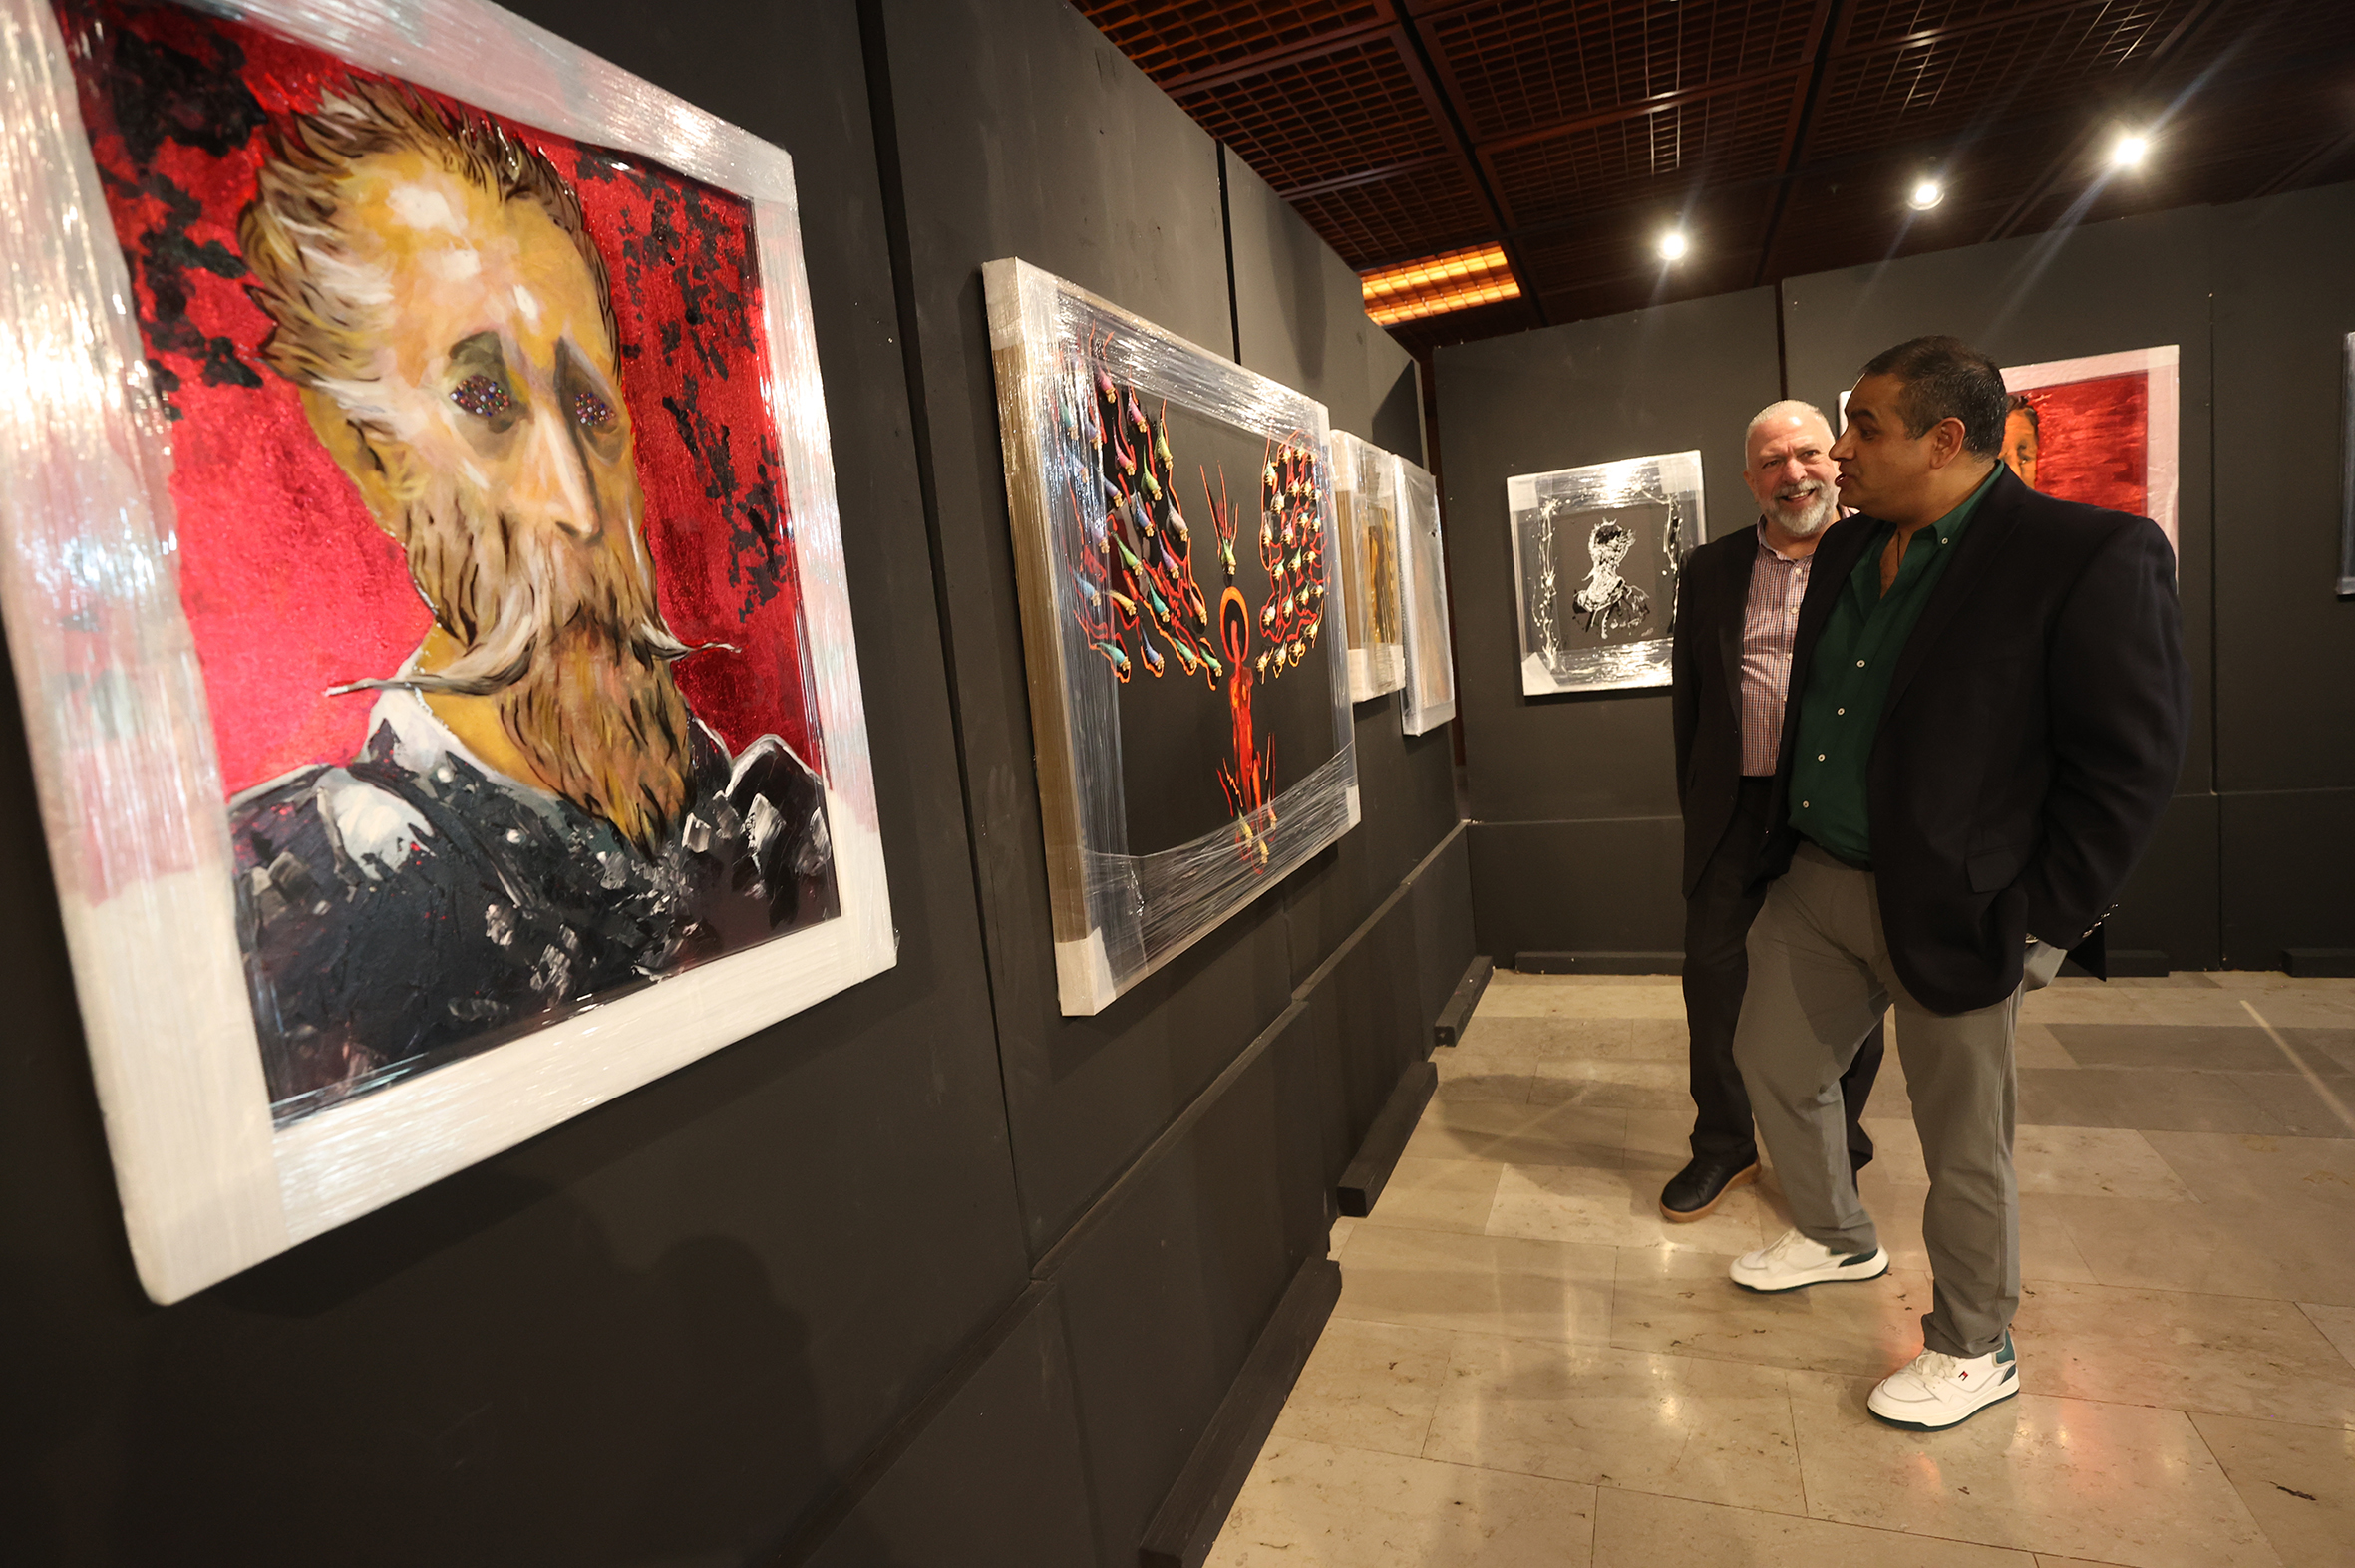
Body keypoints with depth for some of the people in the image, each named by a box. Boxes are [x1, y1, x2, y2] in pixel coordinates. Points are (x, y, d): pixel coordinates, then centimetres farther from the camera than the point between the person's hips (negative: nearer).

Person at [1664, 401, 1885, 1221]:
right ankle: (1724, 1144, 28)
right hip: (1736, 808, 2)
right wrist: (1695, 803, 7)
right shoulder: (1710, 570, 8)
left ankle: (1835, 1147, 33)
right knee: (1712, 973, 8)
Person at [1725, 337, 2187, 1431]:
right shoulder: (1847, 550, 7)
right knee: (1771, 1061, 19)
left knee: (1963, 1144, 10)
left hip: (1949, 909, -7)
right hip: (1815, 879, 7)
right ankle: (1836, 1238, 46)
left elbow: (2132, 762, -15)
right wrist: (1787, 842, 12)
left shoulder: (2093, 556, -16)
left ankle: (1974, 1350, 34)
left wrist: (2041, 925, -15)